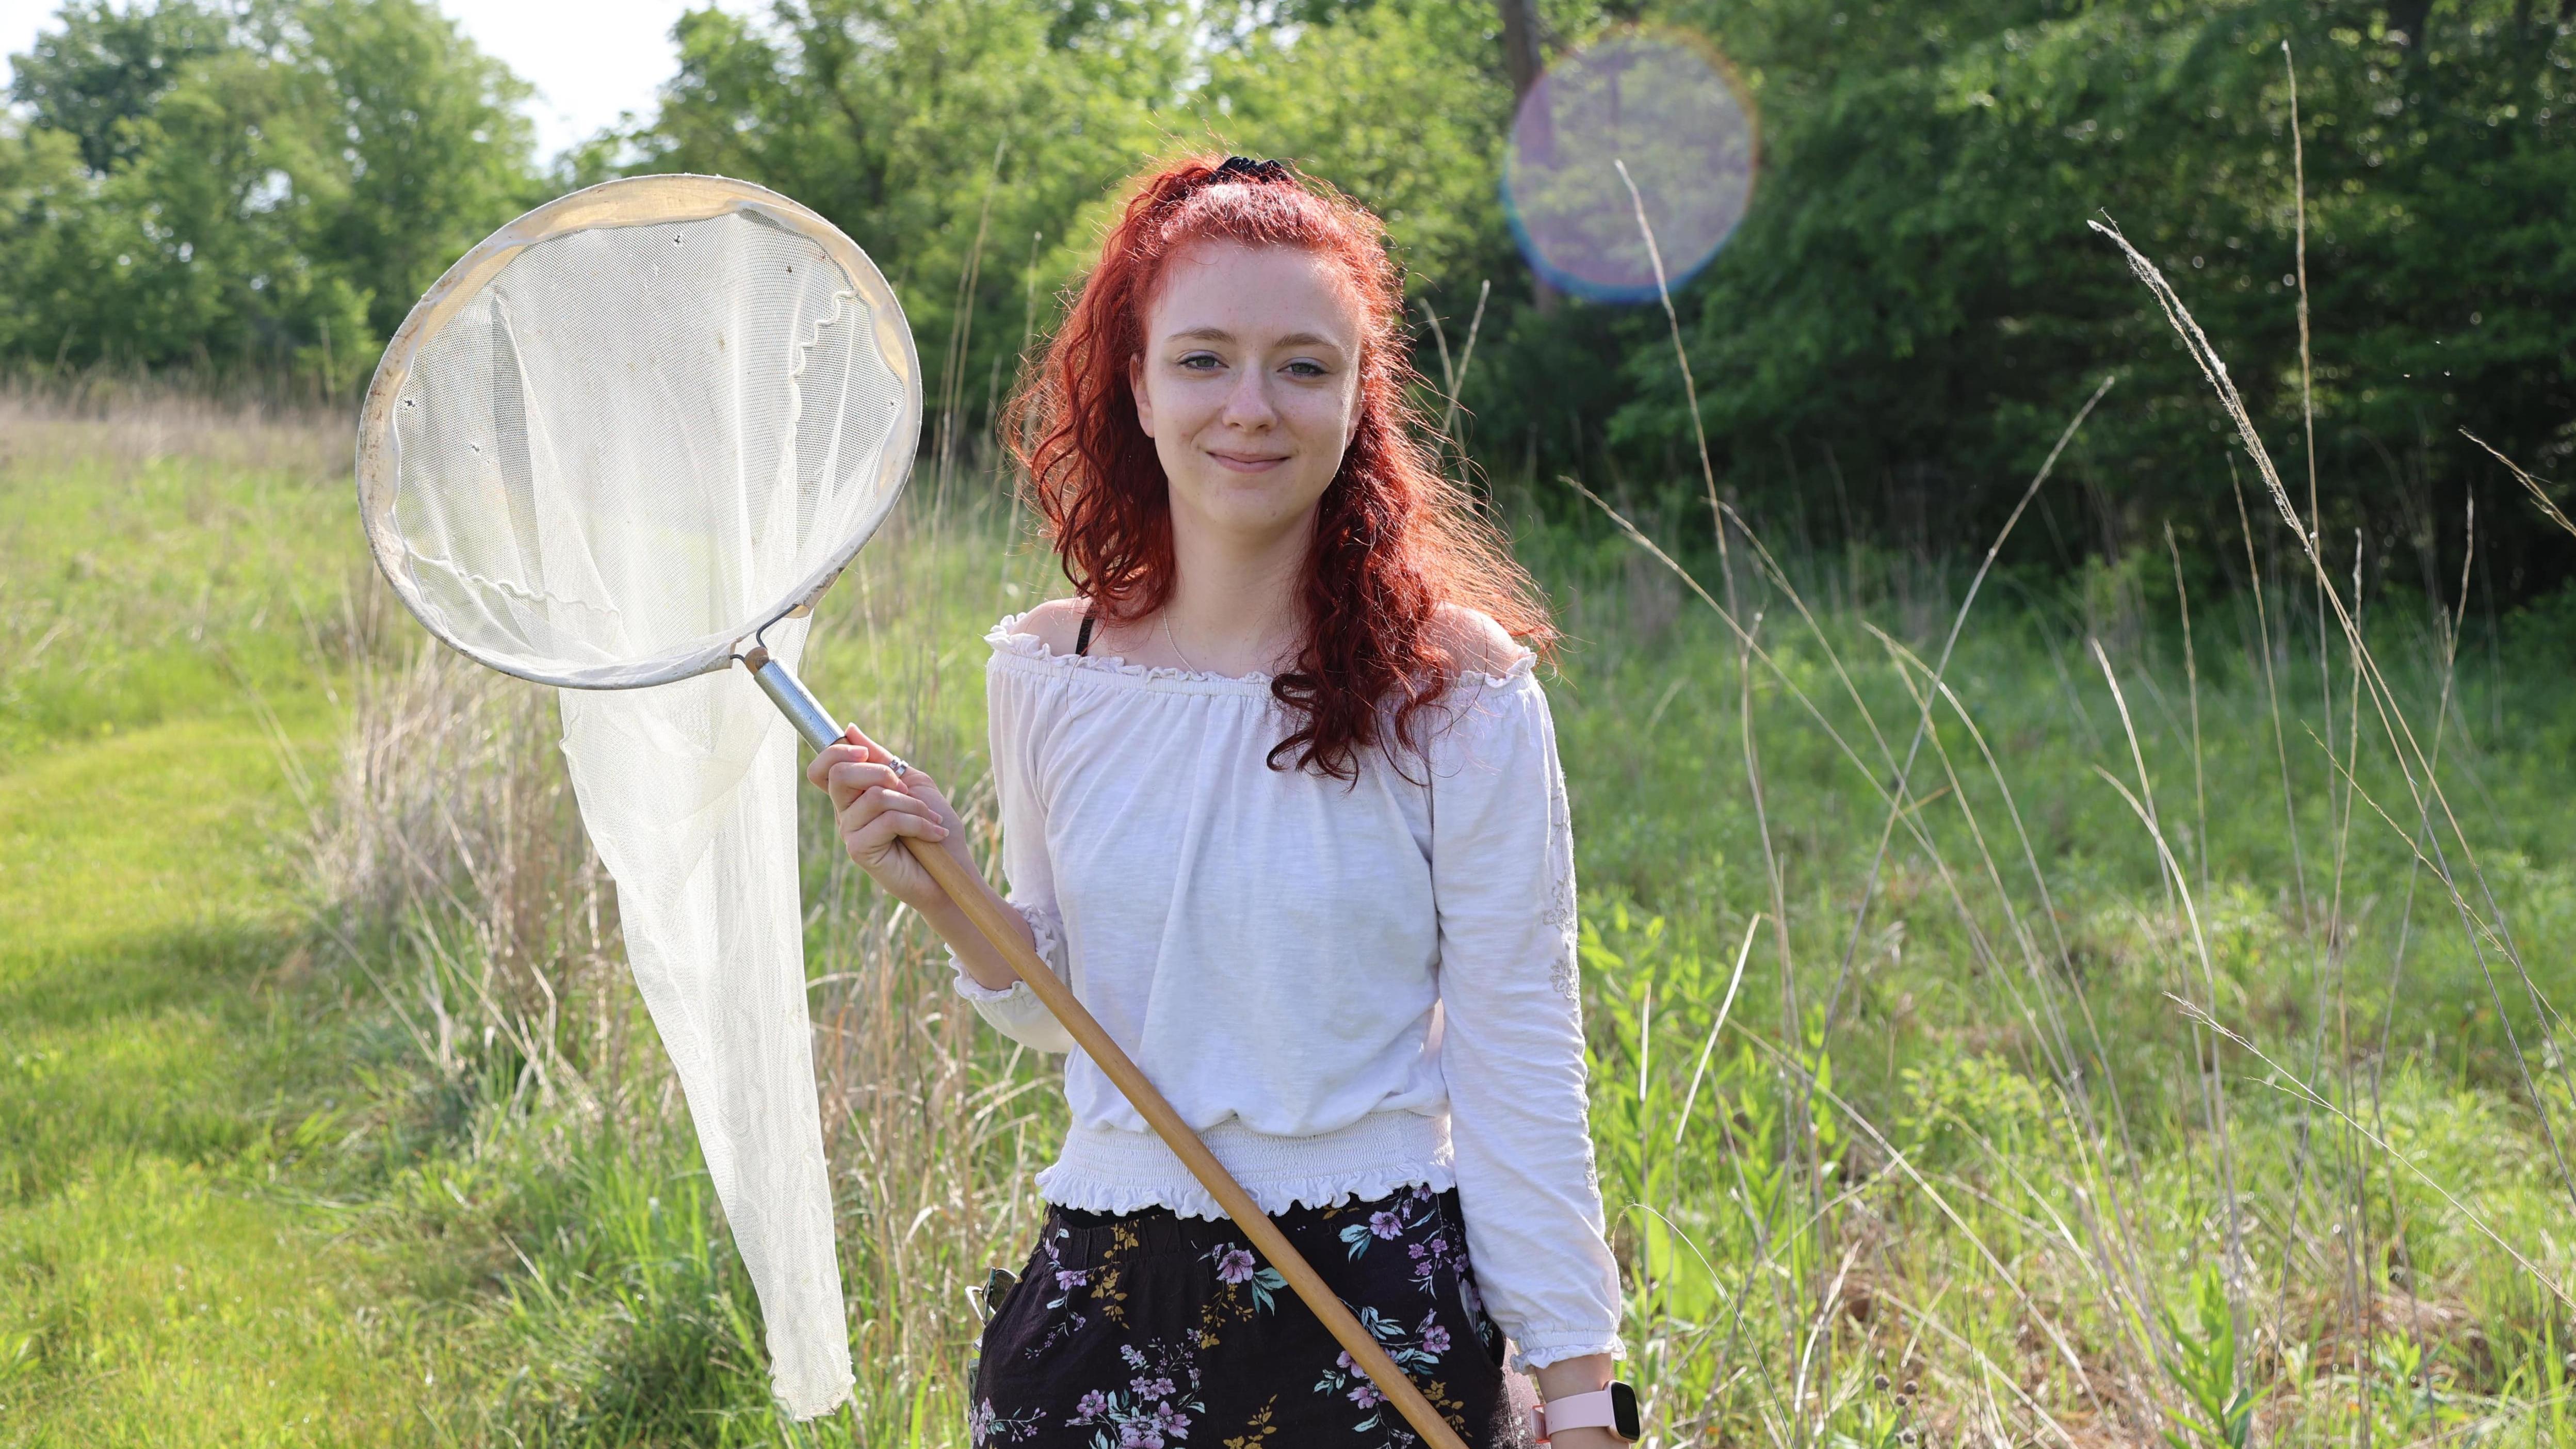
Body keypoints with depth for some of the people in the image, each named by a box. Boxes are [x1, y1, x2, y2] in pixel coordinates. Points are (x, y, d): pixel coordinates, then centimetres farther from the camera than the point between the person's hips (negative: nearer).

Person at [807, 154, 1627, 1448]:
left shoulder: (1453, 687, -11)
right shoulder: (1044, 672, -1)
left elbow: (1517, 1059, -8)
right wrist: (948, 898, -9)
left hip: (1381, 1301, -3)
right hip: (1104, 1288, 3)